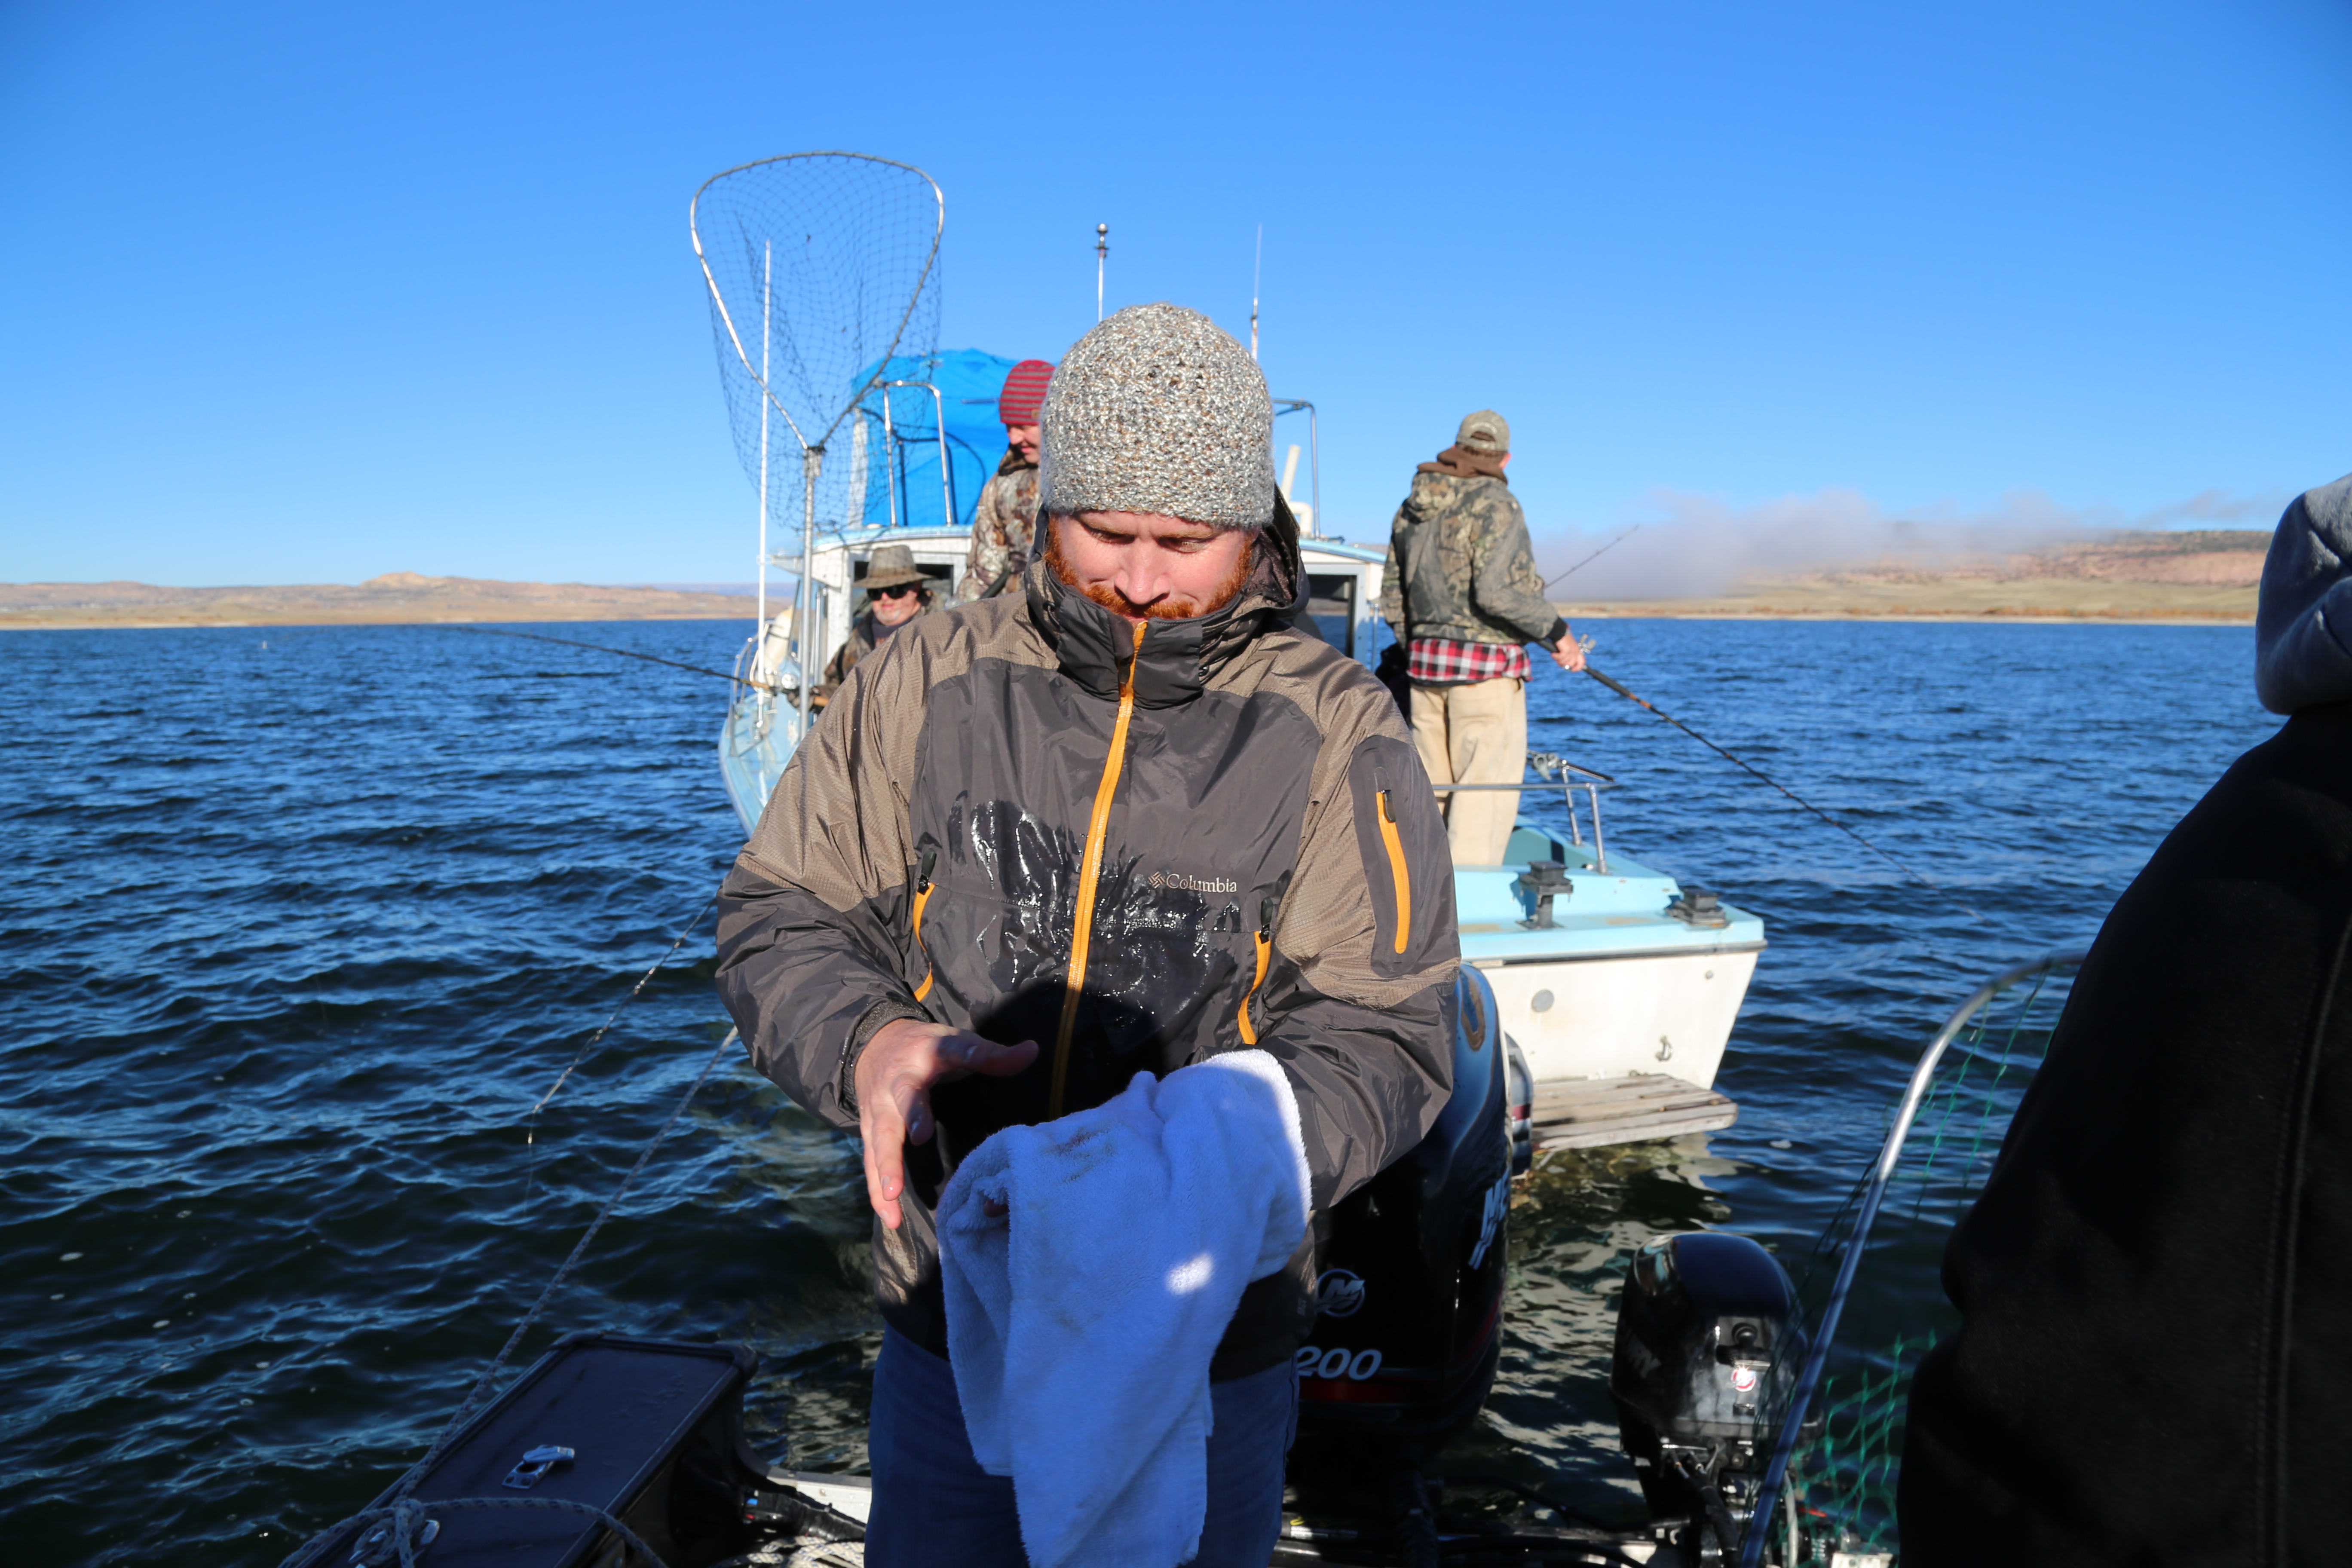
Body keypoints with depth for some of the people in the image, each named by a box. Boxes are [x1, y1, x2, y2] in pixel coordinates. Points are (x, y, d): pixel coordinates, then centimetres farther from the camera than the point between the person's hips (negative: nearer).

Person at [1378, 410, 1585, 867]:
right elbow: (1496, 592, -21)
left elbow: (1392, 598, 15)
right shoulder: (1496, 505, -9)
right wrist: (1557, 632, -10)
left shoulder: (1411, 508, 12)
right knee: (1488, 787, -4)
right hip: (1485, 664, -7)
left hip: (1425, 660, 7)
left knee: (1433, 789, 12)